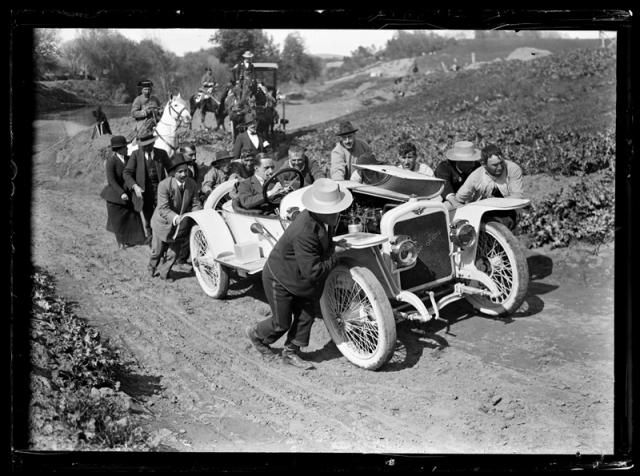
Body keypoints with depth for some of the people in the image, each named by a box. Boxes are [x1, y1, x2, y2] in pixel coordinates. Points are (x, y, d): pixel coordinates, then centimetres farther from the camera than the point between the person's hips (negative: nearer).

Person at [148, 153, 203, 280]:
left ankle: (164, 272, 33)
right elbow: (163, 209, -30)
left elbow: (195, 204, -10)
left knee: (177, 251, 10)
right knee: (158, 250, 17)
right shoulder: (164, 185, -28)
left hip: (181, 224, 3)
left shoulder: (192, 184, -14)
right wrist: (175, 218, -46)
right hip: (164, 222, -3)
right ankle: (152, 268, 48)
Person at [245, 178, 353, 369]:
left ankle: (291, 352, 27)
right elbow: (312, 271, -36)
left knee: (306, 314, 10)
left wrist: (333, 248, -7)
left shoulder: (319, 218, -12)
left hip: (298, 278, 8)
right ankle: (256, 334, 38)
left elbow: (322, 244, 13)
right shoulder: (304, 233, -41)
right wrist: (334, 256, -25)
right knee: (281, 323, 8)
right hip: (279, 279, -8)